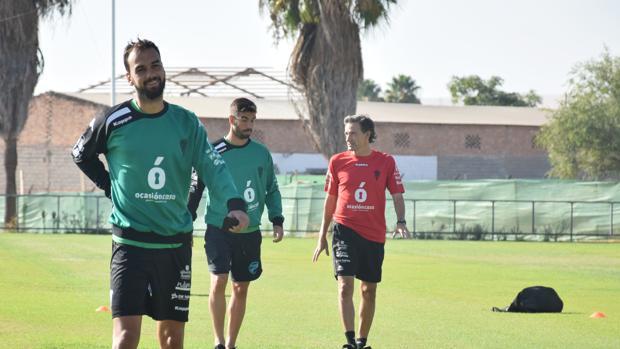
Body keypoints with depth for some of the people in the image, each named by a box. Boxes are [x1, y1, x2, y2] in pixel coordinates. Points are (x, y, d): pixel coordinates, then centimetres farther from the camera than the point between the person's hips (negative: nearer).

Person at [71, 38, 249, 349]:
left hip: (176, 242, 3)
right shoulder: (113, 122, -3)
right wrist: (111, 187, 4)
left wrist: (234, 204, -23)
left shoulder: (187, 123, 4)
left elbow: (213, 167, -5)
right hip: (130, 242, -3)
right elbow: (81, 155, 15)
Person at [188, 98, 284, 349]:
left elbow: (272, 189, 16)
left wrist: (277, 220, 6)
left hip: (249, 232, 3)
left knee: (241, 288, 7)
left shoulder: (261, 153, 4)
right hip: (218, 230, -3)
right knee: (218, 281, -17)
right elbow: (196, 189, 4)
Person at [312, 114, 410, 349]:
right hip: (345, 230, -1)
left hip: (374, 234, 1)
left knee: (369, 290, 8)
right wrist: (322, 236, 14)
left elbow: (397, 195, 3)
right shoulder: (338, 161, 5)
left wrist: (400, 221, -16)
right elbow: (330, 200, 12)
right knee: (345, 285, -15)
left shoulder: (386, 162, 2)